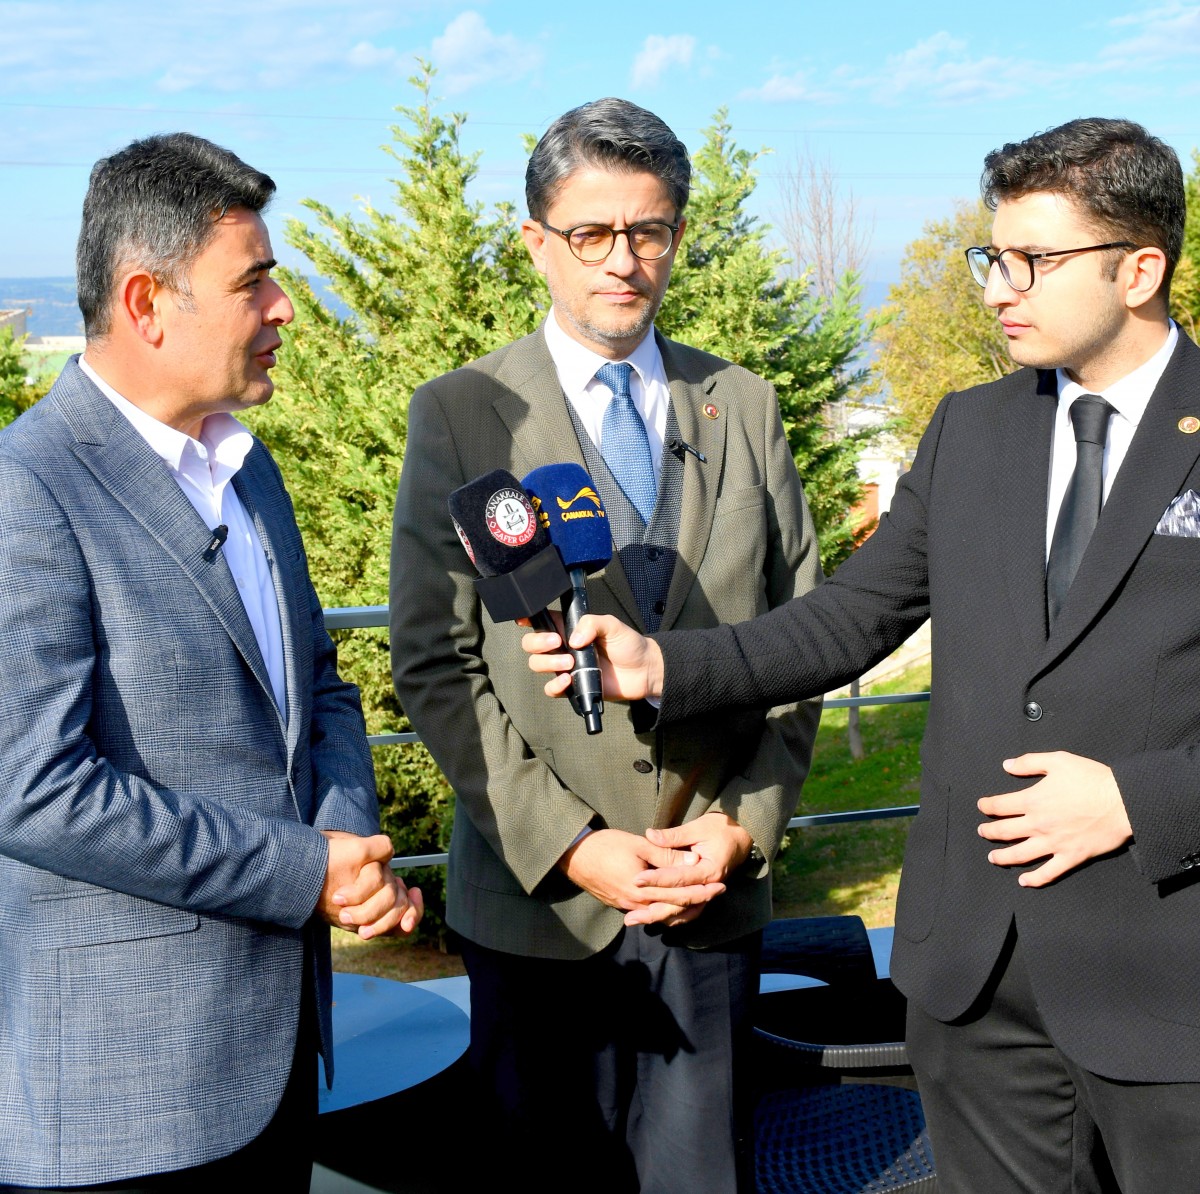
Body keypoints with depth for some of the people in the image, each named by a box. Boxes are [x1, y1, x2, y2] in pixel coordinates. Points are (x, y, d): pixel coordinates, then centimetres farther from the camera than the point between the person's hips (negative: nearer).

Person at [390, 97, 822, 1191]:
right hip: (538, 898, -2)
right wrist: (568, 846, -13)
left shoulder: (743, 409, 8)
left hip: (717, 891, 2)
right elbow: (436, 664, -6)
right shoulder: (460, 415, -2)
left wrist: (749, 823, -5)